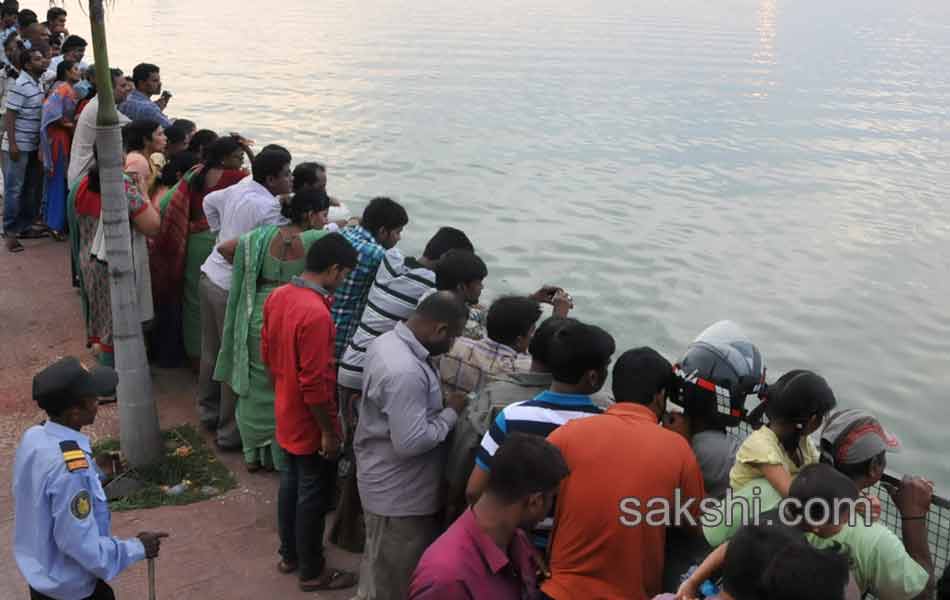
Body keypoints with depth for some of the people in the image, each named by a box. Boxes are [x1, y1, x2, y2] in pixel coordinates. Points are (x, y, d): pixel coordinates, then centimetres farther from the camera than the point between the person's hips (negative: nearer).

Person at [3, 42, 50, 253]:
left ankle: (25, 225, 23)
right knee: (14, 188, -3)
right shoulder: (21, 86, -15)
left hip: (33, 146, 8)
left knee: (31, 187, 13)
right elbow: (9, 116, -17)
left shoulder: (38, 84, 10)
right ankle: (10, 231, 2)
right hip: (18, 146, -8)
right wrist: (12, 144, -21)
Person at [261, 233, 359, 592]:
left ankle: (289, 555, 38)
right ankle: (312, 571, 23)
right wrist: (329, 432, -18)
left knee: (291, 484, 22)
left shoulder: (278, 296, -3)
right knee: (313, 496, 7)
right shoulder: (316, 314, -30)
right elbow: (315, 384, -28)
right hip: (310, 424, -9)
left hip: (286, 416, 9)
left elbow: (267, 353, 10)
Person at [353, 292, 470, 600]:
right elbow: (411, 442, -30)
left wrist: (440, 406, 4)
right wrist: (450, 413, -18)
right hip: (398, 492, -10)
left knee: (379, 564, 28)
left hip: (387, 481, 10)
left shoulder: (387, 341, 0)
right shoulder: (406, 373, -33)